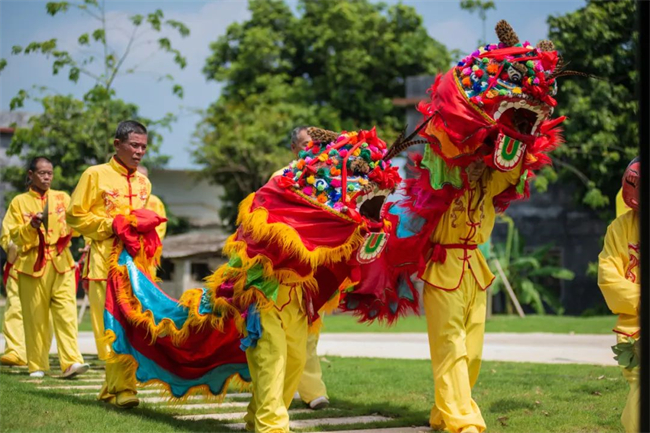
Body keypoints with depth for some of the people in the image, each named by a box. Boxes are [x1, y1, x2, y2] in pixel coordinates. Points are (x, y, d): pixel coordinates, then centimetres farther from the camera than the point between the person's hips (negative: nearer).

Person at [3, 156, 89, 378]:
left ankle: (71, 362, -16)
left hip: (61, 262, 1)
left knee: (66, 313, -10)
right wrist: (31, 226, -16)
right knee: (35, 317, 0)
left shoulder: (63, 198, 12)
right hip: (32, 264, -1)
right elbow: (15, 236, 2)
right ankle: (37, 366, 7)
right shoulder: (19, 202, 8)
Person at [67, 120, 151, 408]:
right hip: (105, 260, -5)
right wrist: (109, 226, -10)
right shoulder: (95, 175, 1)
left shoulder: (144, 183, 17)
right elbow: (75, 215, -1)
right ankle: (122, 388, -9)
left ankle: (113, 388, 6)